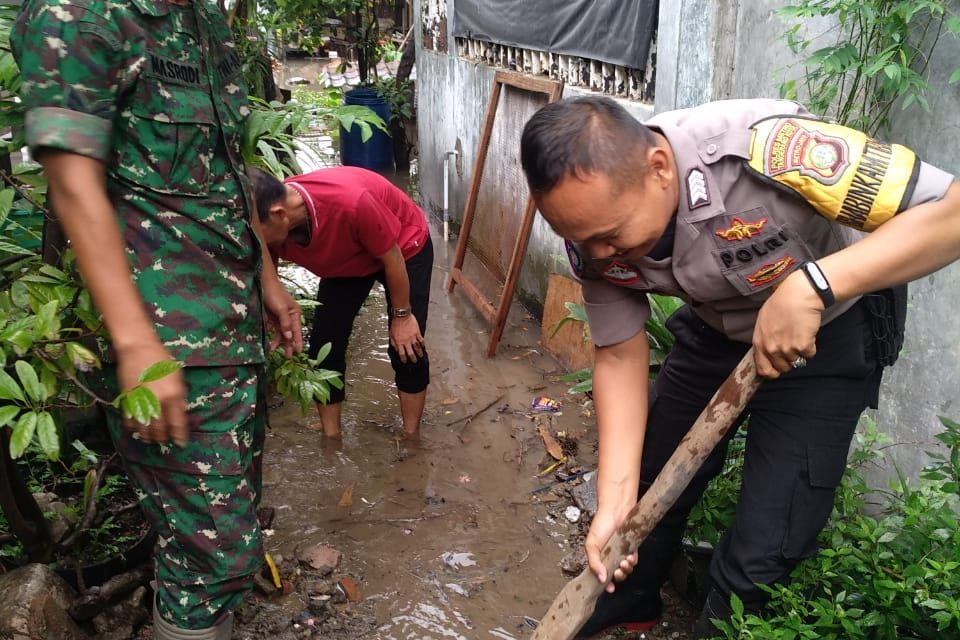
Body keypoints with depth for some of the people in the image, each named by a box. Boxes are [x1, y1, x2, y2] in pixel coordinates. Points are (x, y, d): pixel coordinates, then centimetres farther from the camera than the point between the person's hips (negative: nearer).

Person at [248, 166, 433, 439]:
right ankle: (330, 440, 14)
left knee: (407, 349, -7)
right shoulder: (268, 227, -26)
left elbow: (392, 258, -27)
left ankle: (411, 438, 13)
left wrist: (402, 315, -15)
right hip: (347, 260, 5)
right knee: (323, 347, -2)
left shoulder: (350, 202, -44)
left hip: (405, 248, -5)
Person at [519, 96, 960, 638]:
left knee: (763, 552, -7)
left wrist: (810, 285, -47)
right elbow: (620, 356, -11)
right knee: (648, 480, 15)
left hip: (829, 332, -4)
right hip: (718, 329, 5)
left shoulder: (762, 147, -40)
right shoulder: (595, 230, -21)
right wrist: (615, 500, -19)